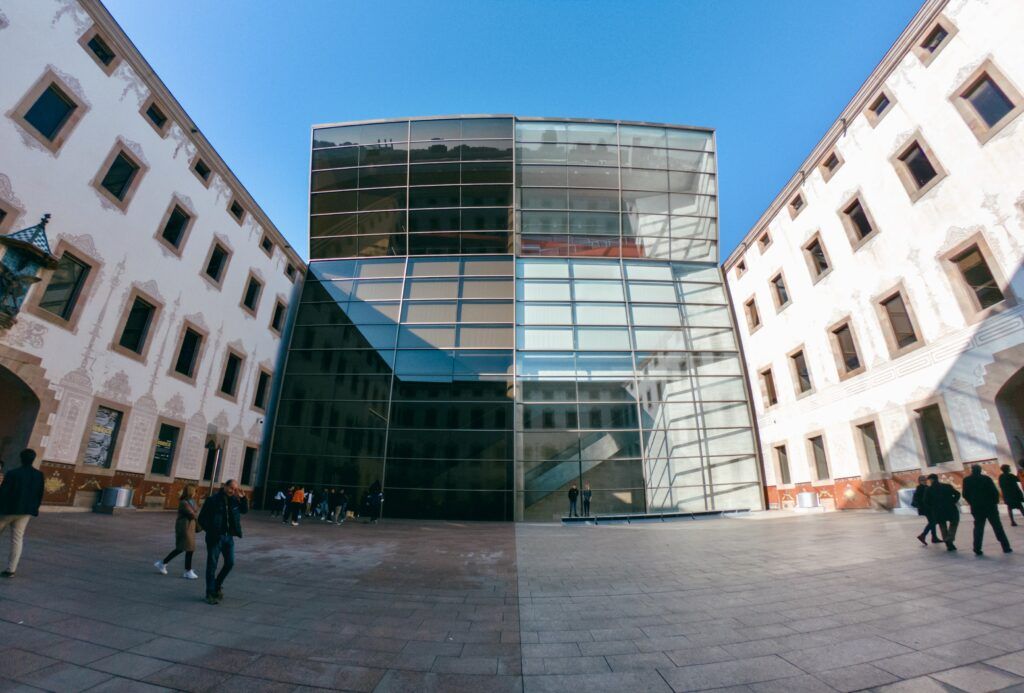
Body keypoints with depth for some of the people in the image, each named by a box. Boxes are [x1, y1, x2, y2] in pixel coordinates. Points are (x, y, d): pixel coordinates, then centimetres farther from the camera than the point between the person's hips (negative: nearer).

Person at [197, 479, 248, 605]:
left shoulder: (234, 500, 2)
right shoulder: (213, 500, -13)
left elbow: (245, 510, 11)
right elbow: (202, 518, -7)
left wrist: (243, 498, -4)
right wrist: (210, 531, -11)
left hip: (229, 536, 5)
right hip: (215, 537, -5)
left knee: (230, 563, 8)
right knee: (212, 565, 5)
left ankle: (218, 584, 32)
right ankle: (210, 594, 17)